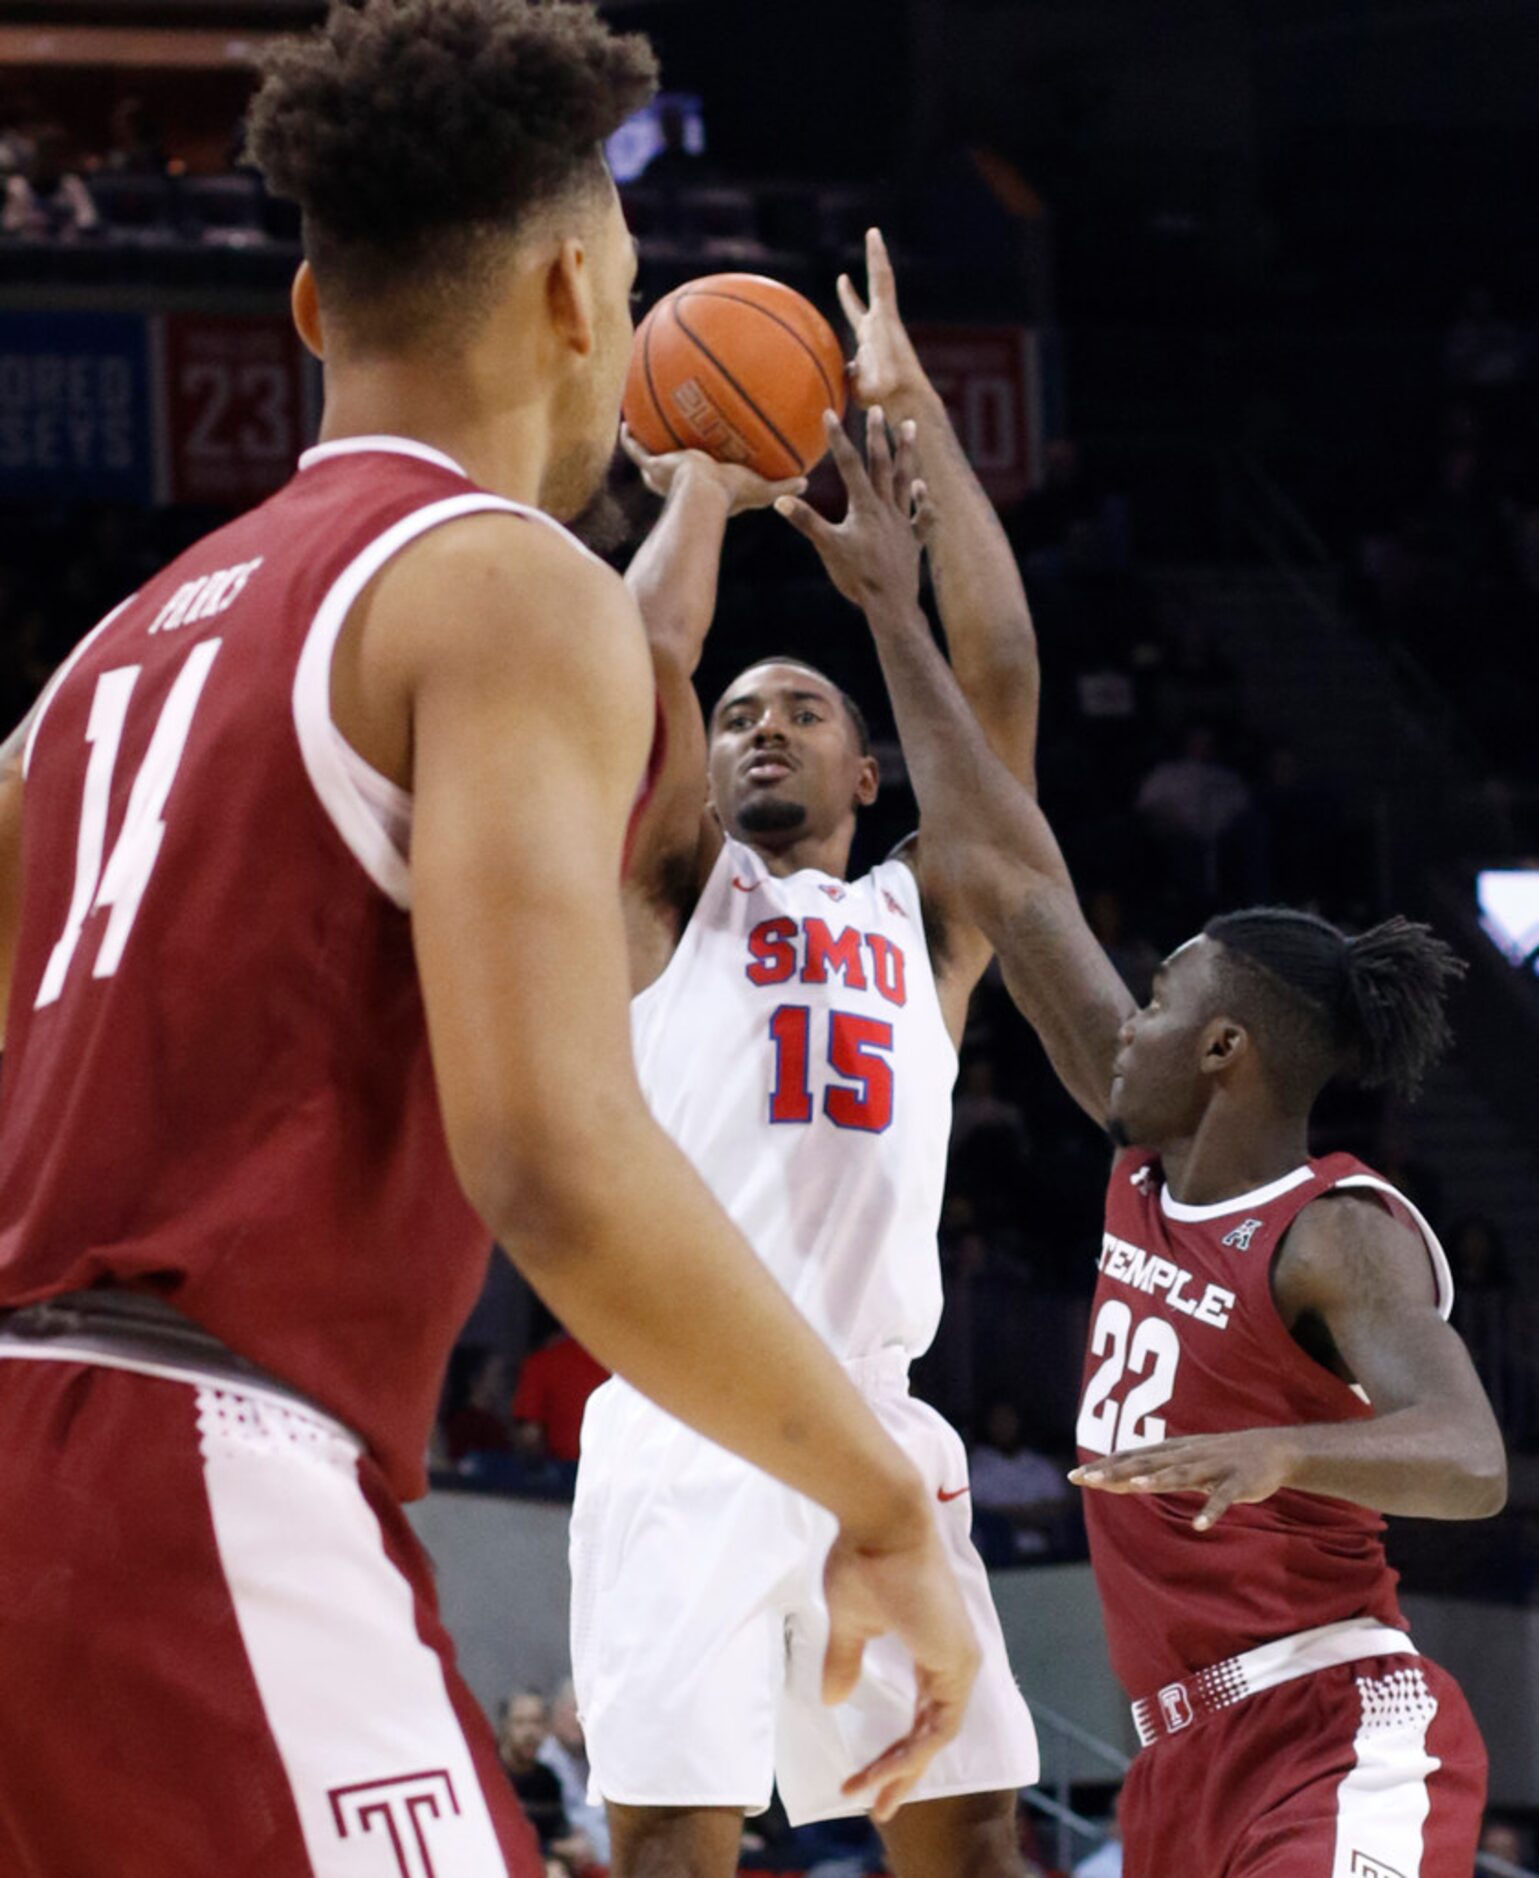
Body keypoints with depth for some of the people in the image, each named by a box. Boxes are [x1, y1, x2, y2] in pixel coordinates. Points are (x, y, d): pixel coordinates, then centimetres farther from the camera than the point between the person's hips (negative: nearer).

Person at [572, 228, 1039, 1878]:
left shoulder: (922, 921, 21)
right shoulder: (678, 893, 14)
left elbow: (1001, 678, 11)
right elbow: (648, 657, -1)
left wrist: (915, 416, 10)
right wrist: (708, 473, 14)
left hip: (878, 1430, 3)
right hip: (685, 1428, -3)